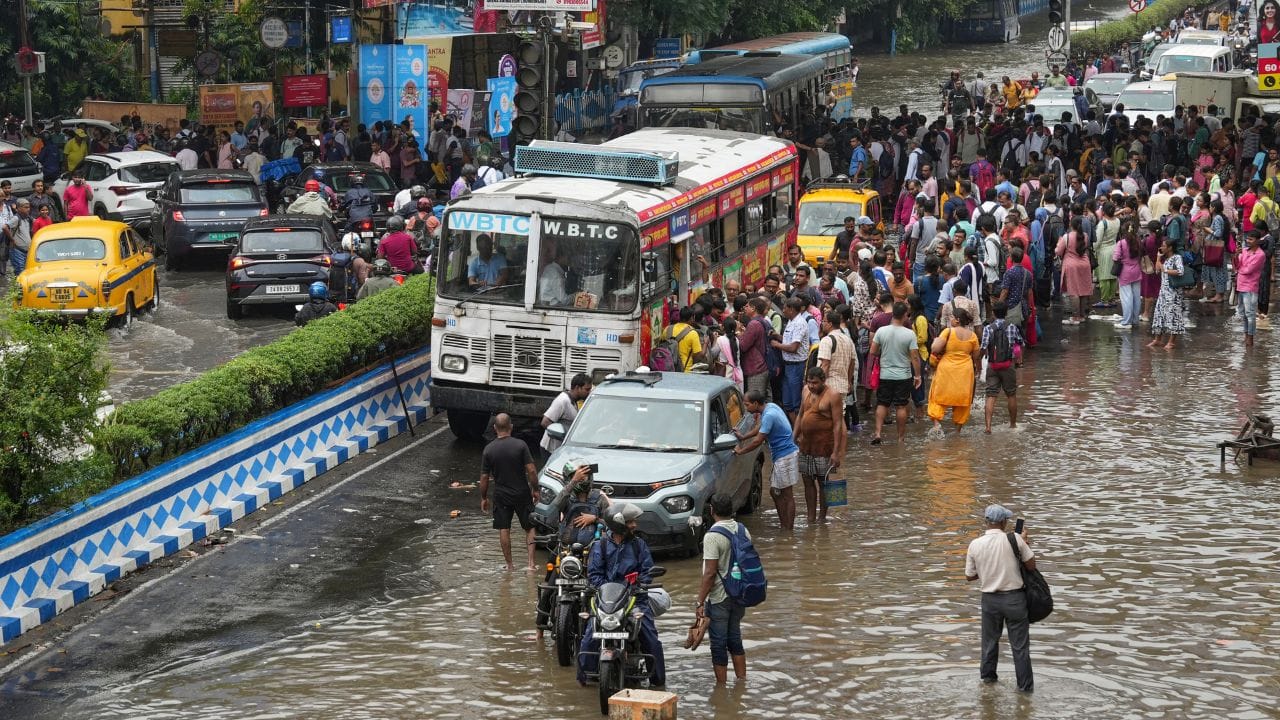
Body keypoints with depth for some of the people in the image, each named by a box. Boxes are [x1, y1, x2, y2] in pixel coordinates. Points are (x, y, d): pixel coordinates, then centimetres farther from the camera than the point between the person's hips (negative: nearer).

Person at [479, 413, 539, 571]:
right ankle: (531, 561, 4)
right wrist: (535, 489, 1)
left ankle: (509, 564, 12)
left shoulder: (489, 449, -7)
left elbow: (484, 477, -3)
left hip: (501, 495, 1)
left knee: (504, 530, 10)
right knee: (529, 527, 12)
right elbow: (531, 470, -13)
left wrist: (483, 498, 9)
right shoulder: (520, 445, -12)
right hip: (522, 493, -1)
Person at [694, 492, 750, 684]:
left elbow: (710, 573, -21)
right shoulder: (743, 531, 3)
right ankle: (741, 682, 25)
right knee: (735, 639, 19)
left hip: (718, 598, -7)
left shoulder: (712, 536, -19)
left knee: (719, 643, 2)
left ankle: (721, 688, 8)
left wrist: (700, 602, -16)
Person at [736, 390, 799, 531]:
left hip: (786, 456, -10)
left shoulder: (769, 416, -23)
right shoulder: (770, 407, 7)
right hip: (781, 457, 10)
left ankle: (788, 530, 2)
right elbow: (760, 427, 24)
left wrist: (741, 451, -8)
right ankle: (783, 526, 20)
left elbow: (758, 441, -20)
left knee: (787, 495, -3)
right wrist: (743, 436, 19)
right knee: (774, 491, 16)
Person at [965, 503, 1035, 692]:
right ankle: (1025, 684, 13)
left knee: (990, 639, 22)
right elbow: (1031, 565, -5)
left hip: (990, 598, 2)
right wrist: (1025, 542, 7)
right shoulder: (1014, 539, -14)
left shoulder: (975, 544, -7)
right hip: (1014, 598, -2)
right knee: (1020, 644, 7)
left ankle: (987, 675, 38)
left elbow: (969, 576, 2)